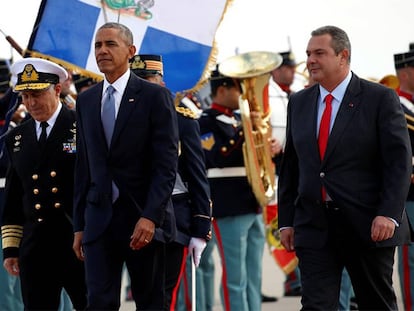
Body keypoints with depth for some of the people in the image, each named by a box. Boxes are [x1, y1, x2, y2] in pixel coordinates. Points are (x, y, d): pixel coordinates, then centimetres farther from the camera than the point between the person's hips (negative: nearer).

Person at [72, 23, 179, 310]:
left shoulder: (155, 96, -3)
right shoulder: (86, 100, 12)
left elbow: (167, 164, -8)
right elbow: (84, 167, 14)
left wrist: (150, 216, -18)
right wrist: (79, 225, 10)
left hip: (144, 220, -3)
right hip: (99, 219, 4)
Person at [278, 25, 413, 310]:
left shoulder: (381, 99, -3)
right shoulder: (299, 103, 11)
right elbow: (290, 166, 14)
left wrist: (389, 214, -19)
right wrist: (286, 220, 9)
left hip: (368, 225, -3)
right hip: (314, 226, 3)